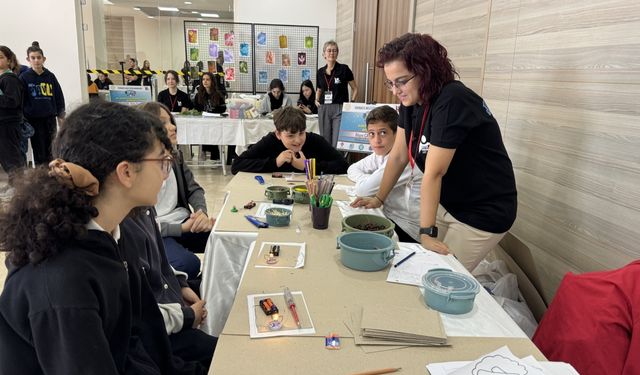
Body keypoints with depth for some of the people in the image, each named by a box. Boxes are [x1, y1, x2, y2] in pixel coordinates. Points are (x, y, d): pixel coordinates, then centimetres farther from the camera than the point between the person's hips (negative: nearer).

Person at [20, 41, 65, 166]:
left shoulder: (50, 76, 5)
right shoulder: (24, 77, -2)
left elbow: (59, 96, 9)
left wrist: (61, 116, 6)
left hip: (50, 118, 2)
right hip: (34, 119, -2)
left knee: (50, 151, 10)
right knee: (39, 152, 3)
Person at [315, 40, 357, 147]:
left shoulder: (344, 69, -3)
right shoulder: (320, 72, 8)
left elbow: (355, 89, 4)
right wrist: (317, 100, 8)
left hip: (340, 109, -4)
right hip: (323, 109, 4)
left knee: (337, 142, -8)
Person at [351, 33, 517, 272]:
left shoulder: (452, 102, -28)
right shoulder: (411, 101, -2)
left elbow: (433, 172, -28)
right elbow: (398, 156, 4)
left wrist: (427, 232, -25)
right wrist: (379, 199, 5)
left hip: (483, 212, -7)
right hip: (448, 203, 8)